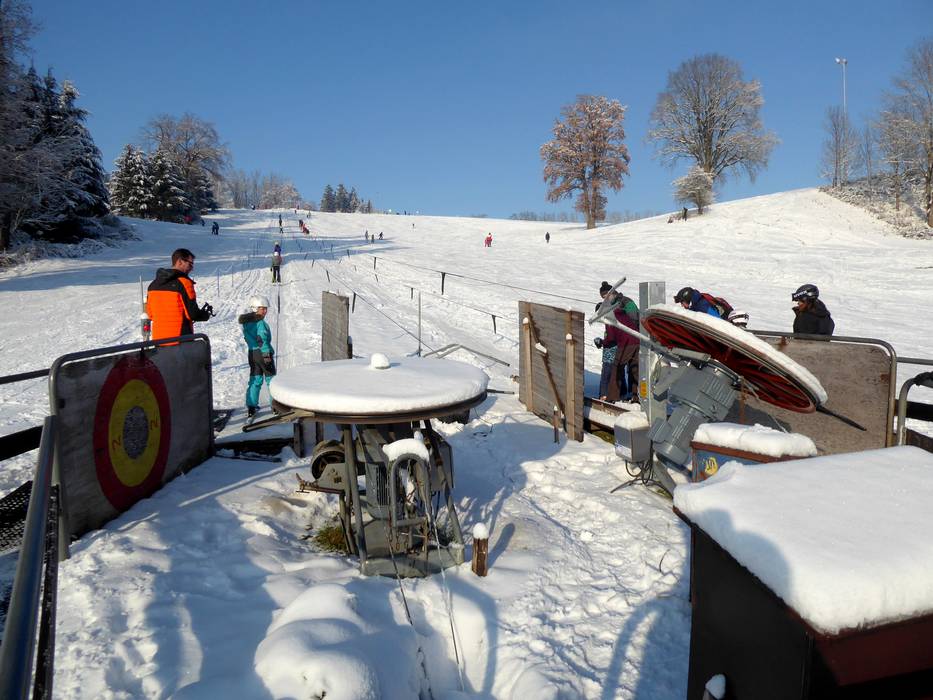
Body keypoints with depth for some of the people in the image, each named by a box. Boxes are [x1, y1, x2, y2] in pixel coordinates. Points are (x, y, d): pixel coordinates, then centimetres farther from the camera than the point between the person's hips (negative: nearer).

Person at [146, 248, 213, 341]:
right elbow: (193, 314, -16)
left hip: (158, 339, 7)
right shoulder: (183, 283, -14)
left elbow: (150, 313, 13)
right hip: (180, 339, -7)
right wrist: (207, 314, 3)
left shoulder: (153, 284, 7)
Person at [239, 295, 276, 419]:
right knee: (271, 379, 5)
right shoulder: (260, 323, -17)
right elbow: (262, 340, -22)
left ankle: (251, 406, 10)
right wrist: (266, 354, -20)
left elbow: (247, 337, 13)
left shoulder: (246, 322, 8)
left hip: (251, 353, 7)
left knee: (255, 380, 12)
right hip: (262, 353, -7)